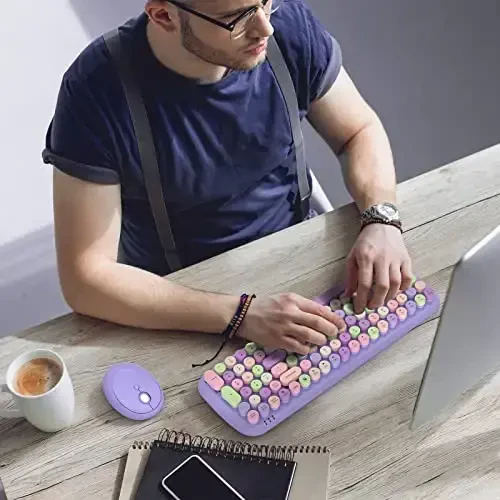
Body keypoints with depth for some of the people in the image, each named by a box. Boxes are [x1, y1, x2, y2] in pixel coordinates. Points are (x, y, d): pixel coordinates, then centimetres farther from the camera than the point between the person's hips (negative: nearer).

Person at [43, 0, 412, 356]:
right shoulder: (97, 90, -26)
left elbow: (360, 130, -1)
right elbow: (86, 278, -24)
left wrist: (382, 220, -20)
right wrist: (240, 314, -32)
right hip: (181, 296, -2)